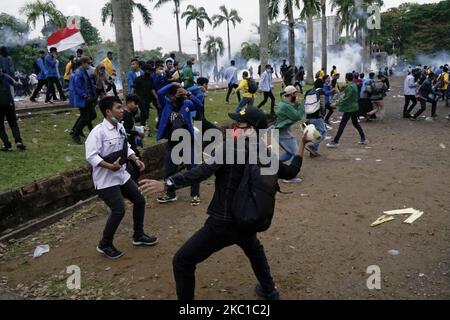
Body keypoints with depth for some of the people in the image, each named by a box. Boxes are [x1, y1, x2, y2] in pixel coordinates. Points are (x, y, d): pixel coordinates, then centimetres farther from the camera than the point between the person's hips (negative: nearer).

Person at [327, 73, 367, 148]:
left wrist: (337, 104, -20)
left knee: (342, 125, -8)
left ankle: (335, 142, -8)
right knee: (355, 123, 20)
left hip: (349, 108, -10)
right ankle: (363, 139, 26)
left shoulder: (350, 87, -18)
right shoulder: (354, 85, 11)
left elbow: (347, 98, -22)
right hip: (354, 107, 10)